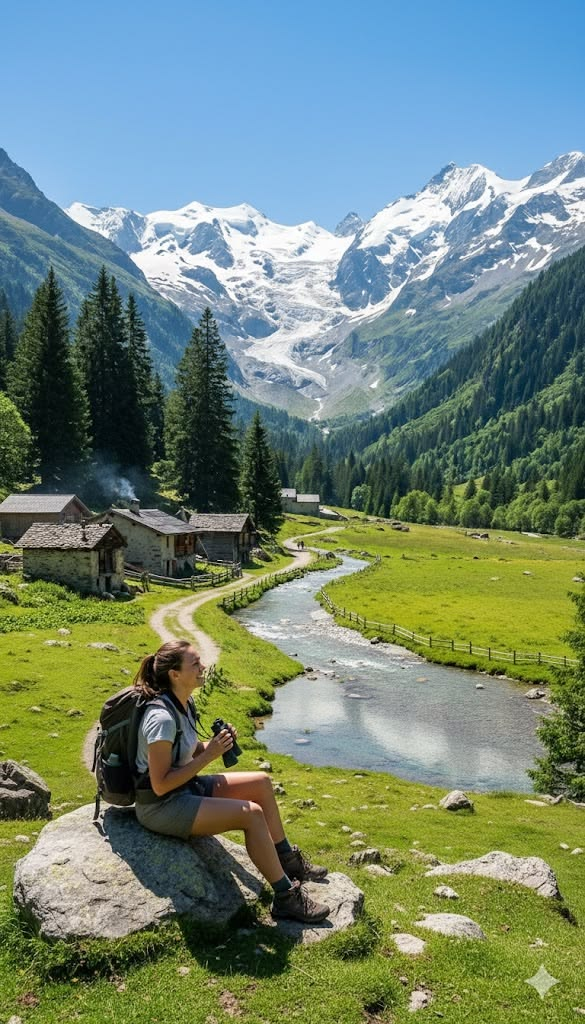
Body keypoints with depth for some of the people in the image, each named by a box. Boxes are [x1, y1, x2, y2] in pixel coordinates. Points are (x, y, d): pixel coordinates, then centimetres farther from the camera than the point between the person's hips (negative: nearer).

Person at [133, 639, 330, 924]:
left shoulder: (184, 703, 2)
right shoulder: (161, 718, -27)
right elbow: (160, 785, -26)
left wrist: (215, 743, -8)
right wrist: (209, 756, -24)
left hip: (186, 787, 10)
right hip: (160, 806, -10)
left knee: (262, 782, 6)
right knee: (252, 814, -22)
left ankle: (287, 860, 22)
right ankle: (286, 897, -6)